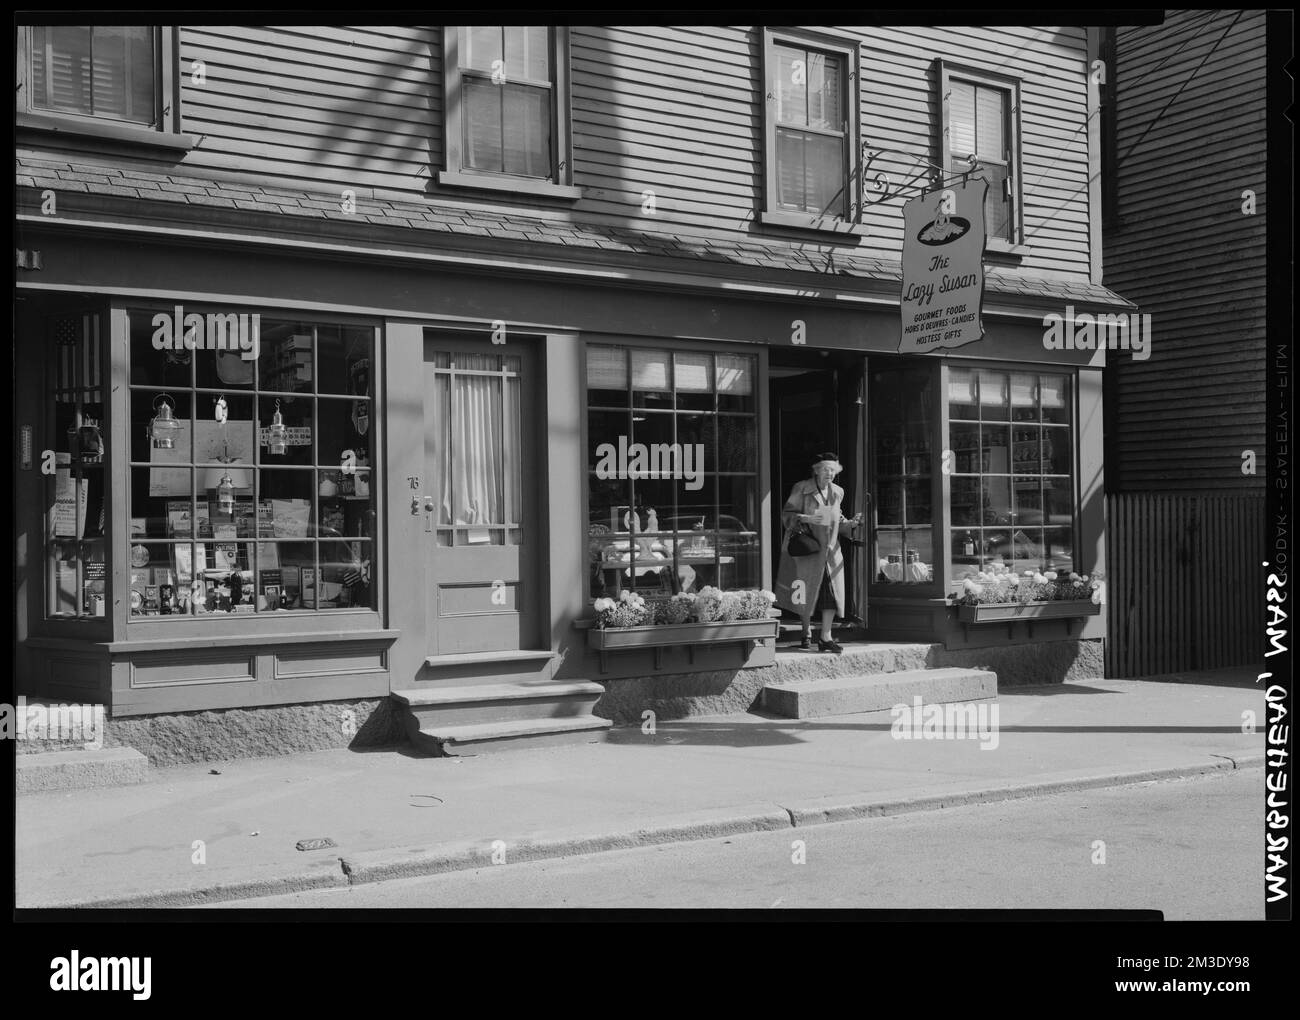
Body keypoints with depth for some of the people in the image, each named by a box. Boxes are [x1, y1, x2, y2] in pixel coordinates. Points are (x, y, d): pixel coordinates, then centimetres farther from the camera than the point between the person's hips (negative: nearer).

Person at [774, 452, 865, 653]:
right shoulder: (801, 489, -6)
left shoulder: (837, 492, 10)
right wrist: (805, 518, -25)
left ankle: (825, 638, 0)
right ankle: (807, 633, 21)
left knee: (832, 593, -4)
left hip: (830, 551, 4)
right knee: (807, 592, 2)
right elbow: (787, 514, -8)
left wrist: (851, 524, 0)